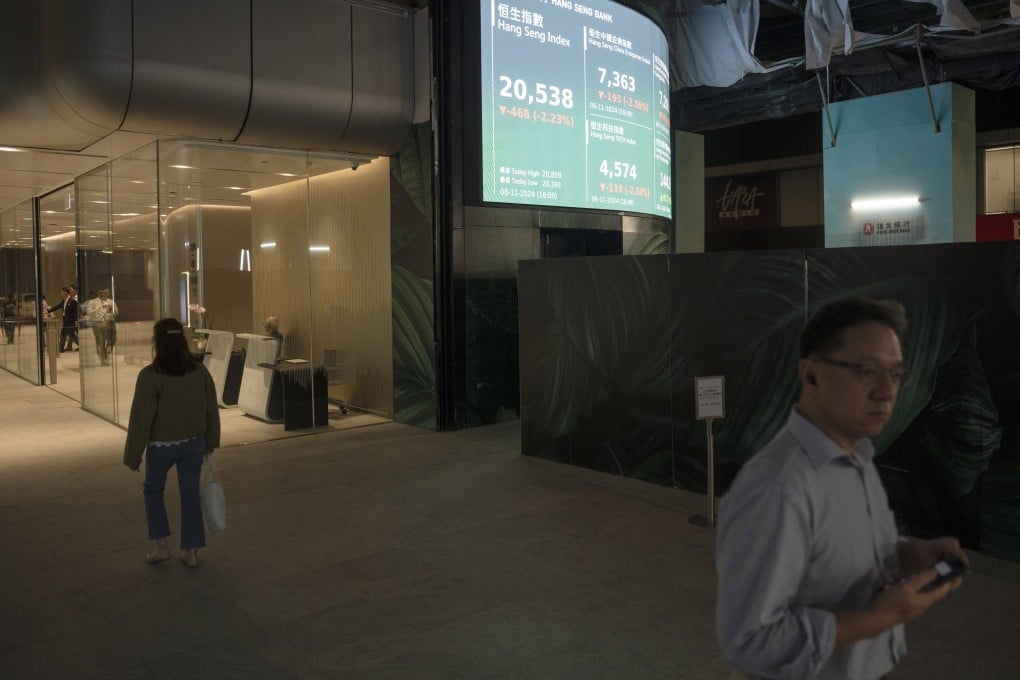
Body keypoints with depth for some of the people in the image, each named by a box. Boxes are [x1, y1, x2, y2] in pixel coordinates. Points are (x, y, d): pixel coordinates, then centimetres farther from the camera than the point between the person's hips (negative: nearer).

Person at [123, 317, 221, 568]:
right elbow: (211, 410, 4)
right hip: (194, 443, 3)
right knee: (190, 493, 12)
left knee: (153, 490, 21)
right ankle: (191, 551, 18)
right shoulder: (199, 371, -5)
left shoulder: (150, 376, -19)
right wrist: (211, 441, 17)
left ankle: (161, 545, 22)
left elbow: (141, 418, -16)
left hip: (162, 445, -3)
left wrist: (133, 454, -6)